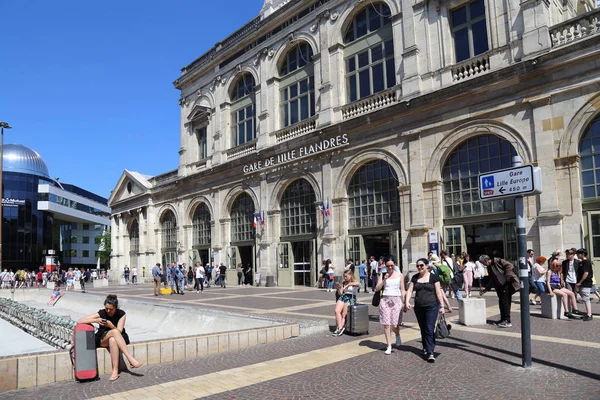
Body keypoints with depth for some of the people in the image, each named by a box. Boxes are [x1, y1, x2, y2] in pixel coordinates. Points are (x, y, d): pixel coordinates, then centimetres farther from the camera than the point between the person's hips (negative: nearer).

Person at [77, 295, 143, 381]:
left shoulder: (121, 314, -7)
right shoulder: (101, 313, -8)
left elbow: (119, 331, -14)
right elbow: (79, 321, -12)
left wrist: (110, 325, -34)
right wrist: (96, 320, -28)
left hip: (117, 338, 0)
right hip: (102, 340, 0)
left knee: (112, 340, -40)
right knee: (114, 332, -36)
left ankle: (115, 371, -42)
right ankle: (130, 359, -42)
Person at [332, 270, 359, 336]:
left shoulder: (354, 282, 4)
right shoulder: (344, 283, 19)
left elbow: (357, 283, -24)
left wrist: (348, 285, -19)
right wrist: (339, 288, -1)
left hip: (351, 298, -5)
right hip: (343, 297, 5)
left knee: (343, 314, -16)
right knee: (337, 311, -18)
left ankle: (339, 328, -11)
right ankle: (340, 328, -19)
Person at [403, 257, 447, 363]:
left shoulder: (433, 277, -2)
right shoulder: (415, 277, 7)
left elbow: (438, 292, -2)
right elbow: (410, 290, 4)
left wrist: (442, 306, -6)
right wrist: (407, 301, -11)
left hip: (432, 307, -4)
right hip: (419, 307, 4)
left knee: (430, 330, -9)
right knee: (423, 329, 13)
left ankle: (430, 352, -8)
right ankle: (426, 348, 28)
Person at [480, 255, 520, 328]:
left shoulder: (498, 261, -9)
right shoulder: (489, 267, 17)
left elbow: (510, 266, -16)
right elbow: (491, 280, 23)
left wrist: (507, 276, -18)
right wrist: (486, 289, 21)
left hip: (507, 284, -9)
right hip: (500, 286, 9)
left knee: (505, 302, -9)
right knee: (501, 302, 9)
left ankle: (507, 321, -6)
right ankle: (503, 320, 18)